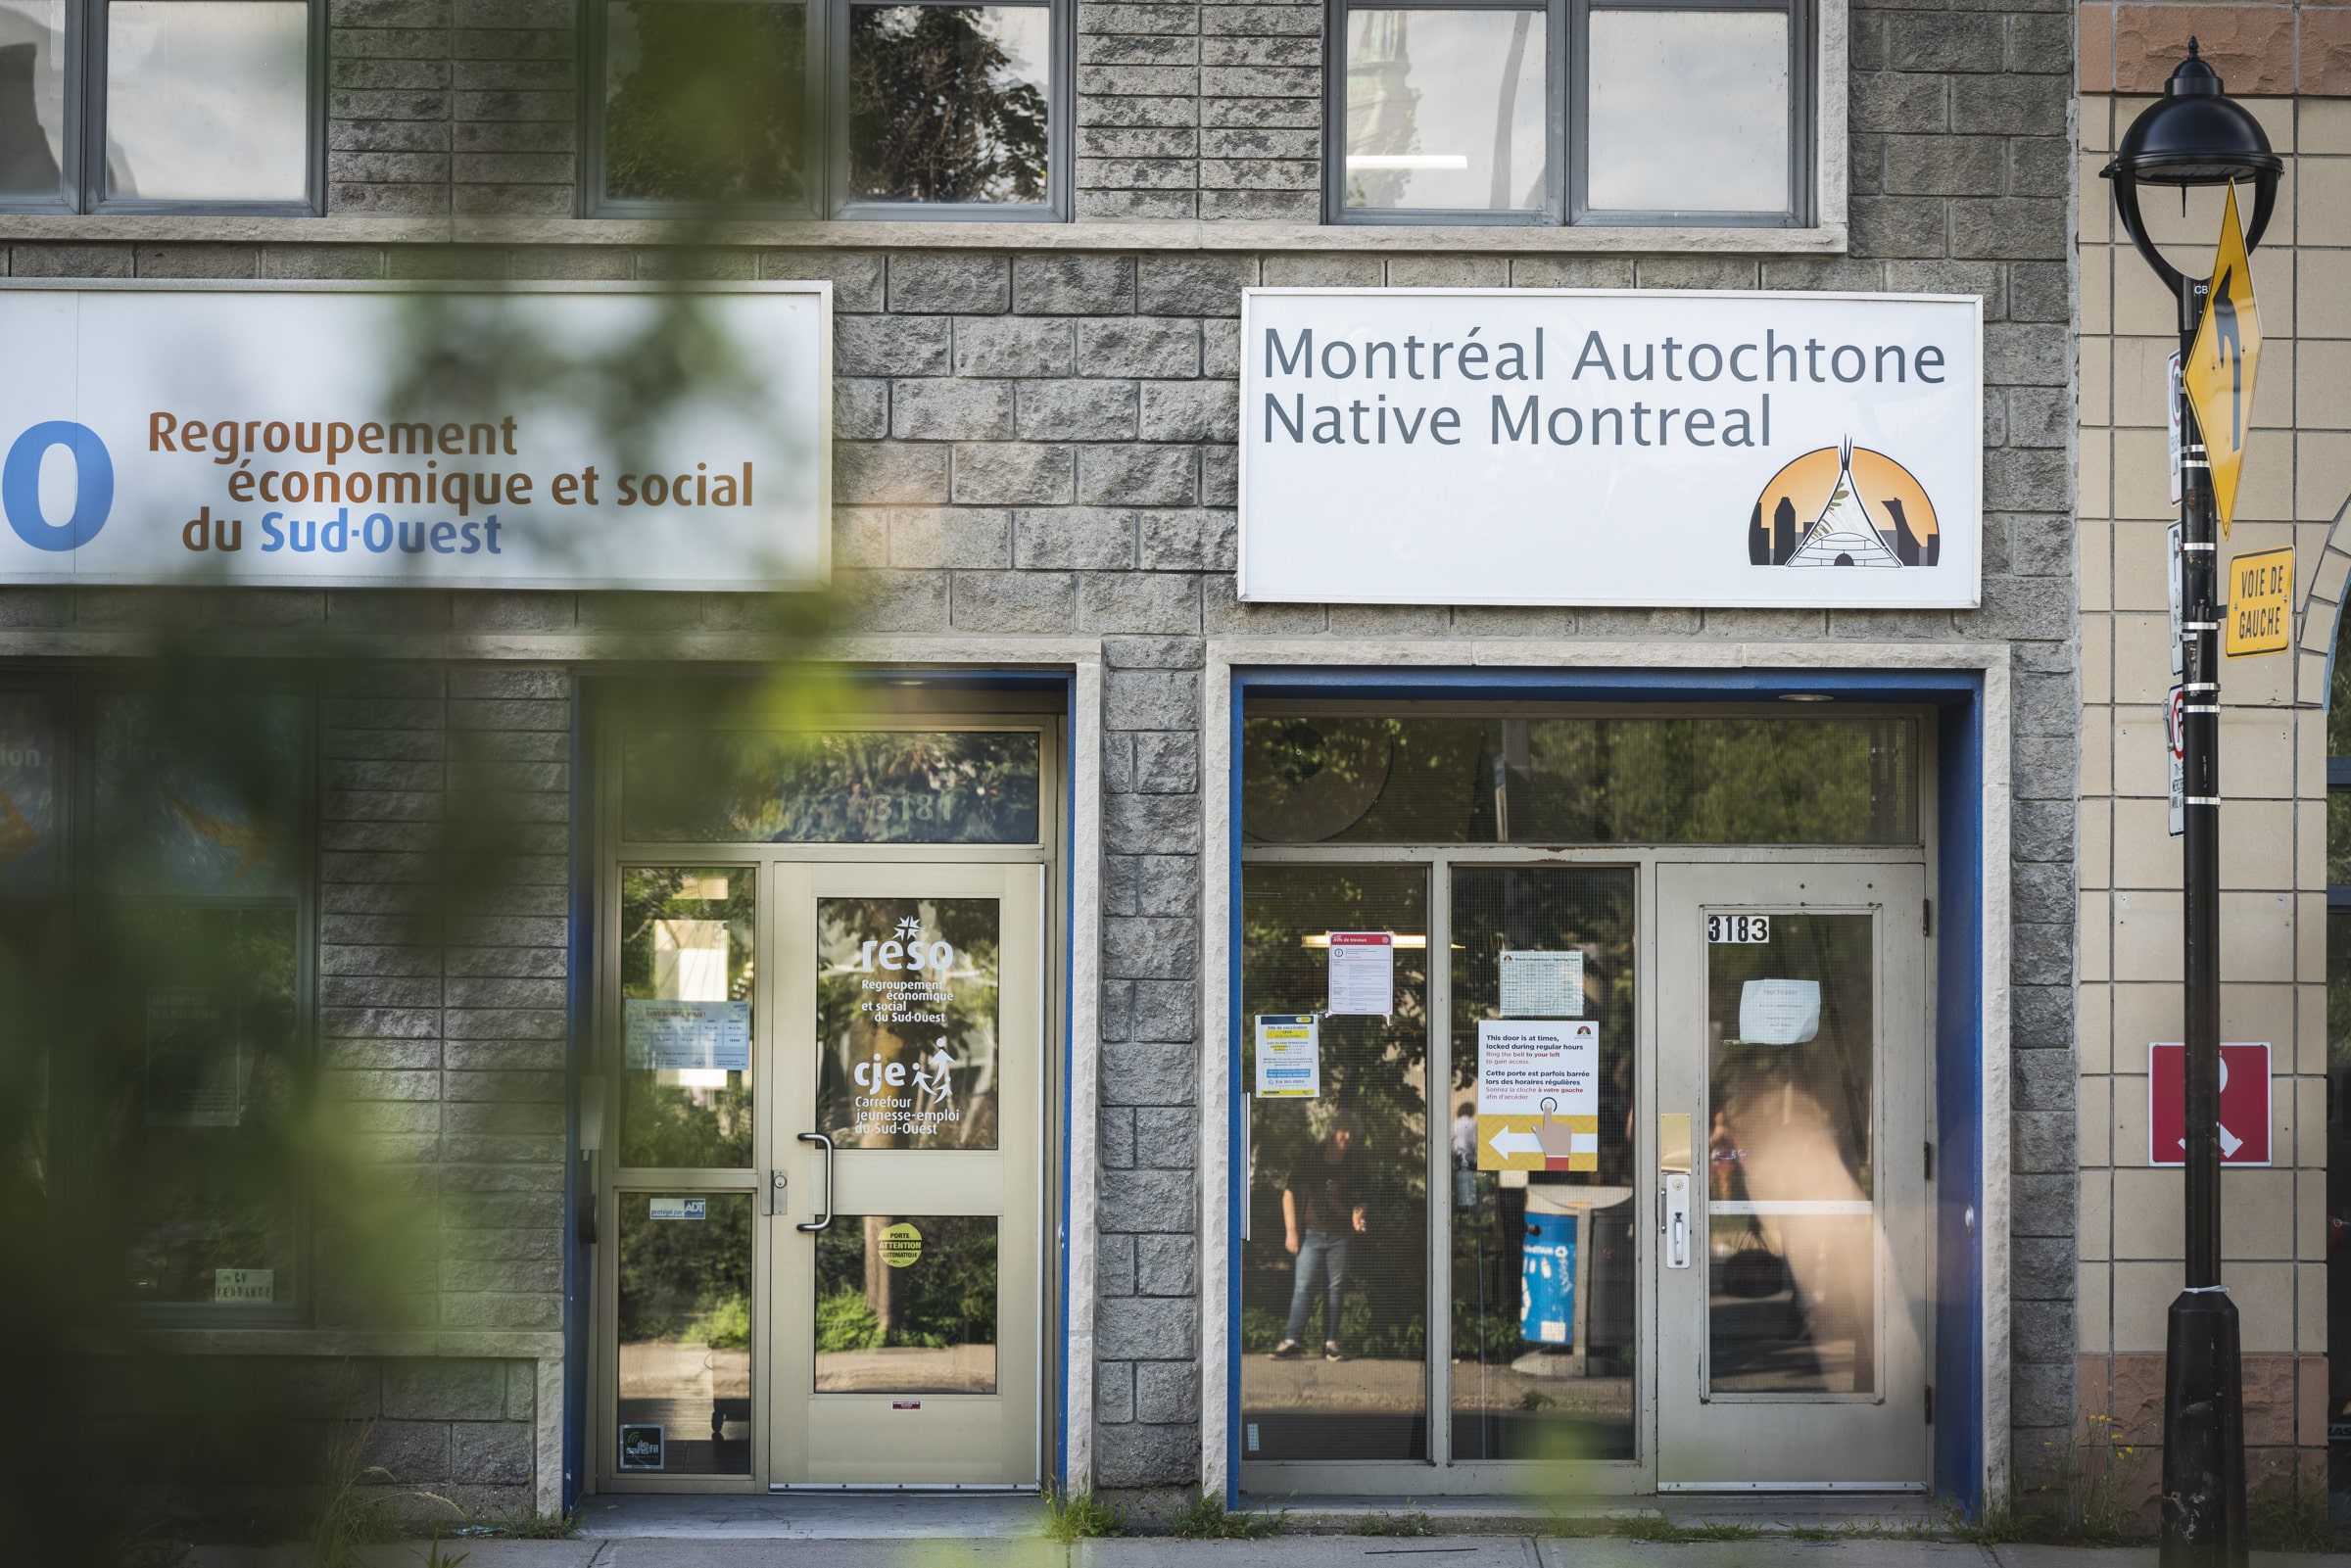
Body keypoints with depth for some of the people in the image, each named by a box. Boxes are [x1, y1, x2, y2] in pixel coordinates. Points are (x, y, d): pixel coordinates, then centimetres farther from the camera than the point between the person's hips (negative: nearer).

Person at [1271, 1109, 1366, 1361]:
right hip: (1311, 1233, -2)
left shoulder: (1355, 1165, 4)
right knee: (1303, 1287, -7)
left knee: (1335, 1288, 3)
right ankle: (1291, 1342, -7)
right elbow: (1289, 1192, 3)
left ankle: (1330, 1343, 8)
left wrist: (1357, 1216, -8)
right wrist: (1291, 1231, -2)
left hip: (1339, 1236, 2)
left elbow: (1358, 1199, 15)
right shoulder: (1310, 1160, -2)